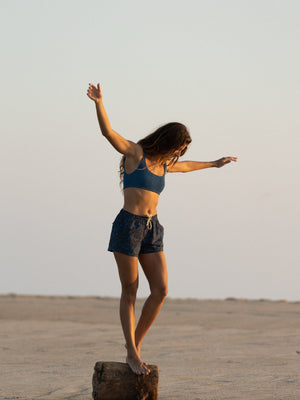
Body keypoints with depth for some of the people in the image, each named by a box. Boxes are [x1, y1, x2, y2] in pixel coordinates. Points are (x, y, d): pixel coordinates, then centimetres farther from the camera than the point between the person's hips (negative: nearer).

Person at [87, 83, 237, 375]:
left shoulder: (163, 164, 17)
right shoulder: (135, 151, -4)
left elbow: (183, 167, 40)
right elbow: (108, 132, -19)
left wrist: (213, 164, 54)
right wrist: (98, 102, -36)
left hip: (152, 230, 7)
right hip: (127, 227, -7)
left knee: (161, 290, -4)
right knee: (130, 293, -2)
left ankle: (135, 340, 13)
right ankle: (133, 355, 4)